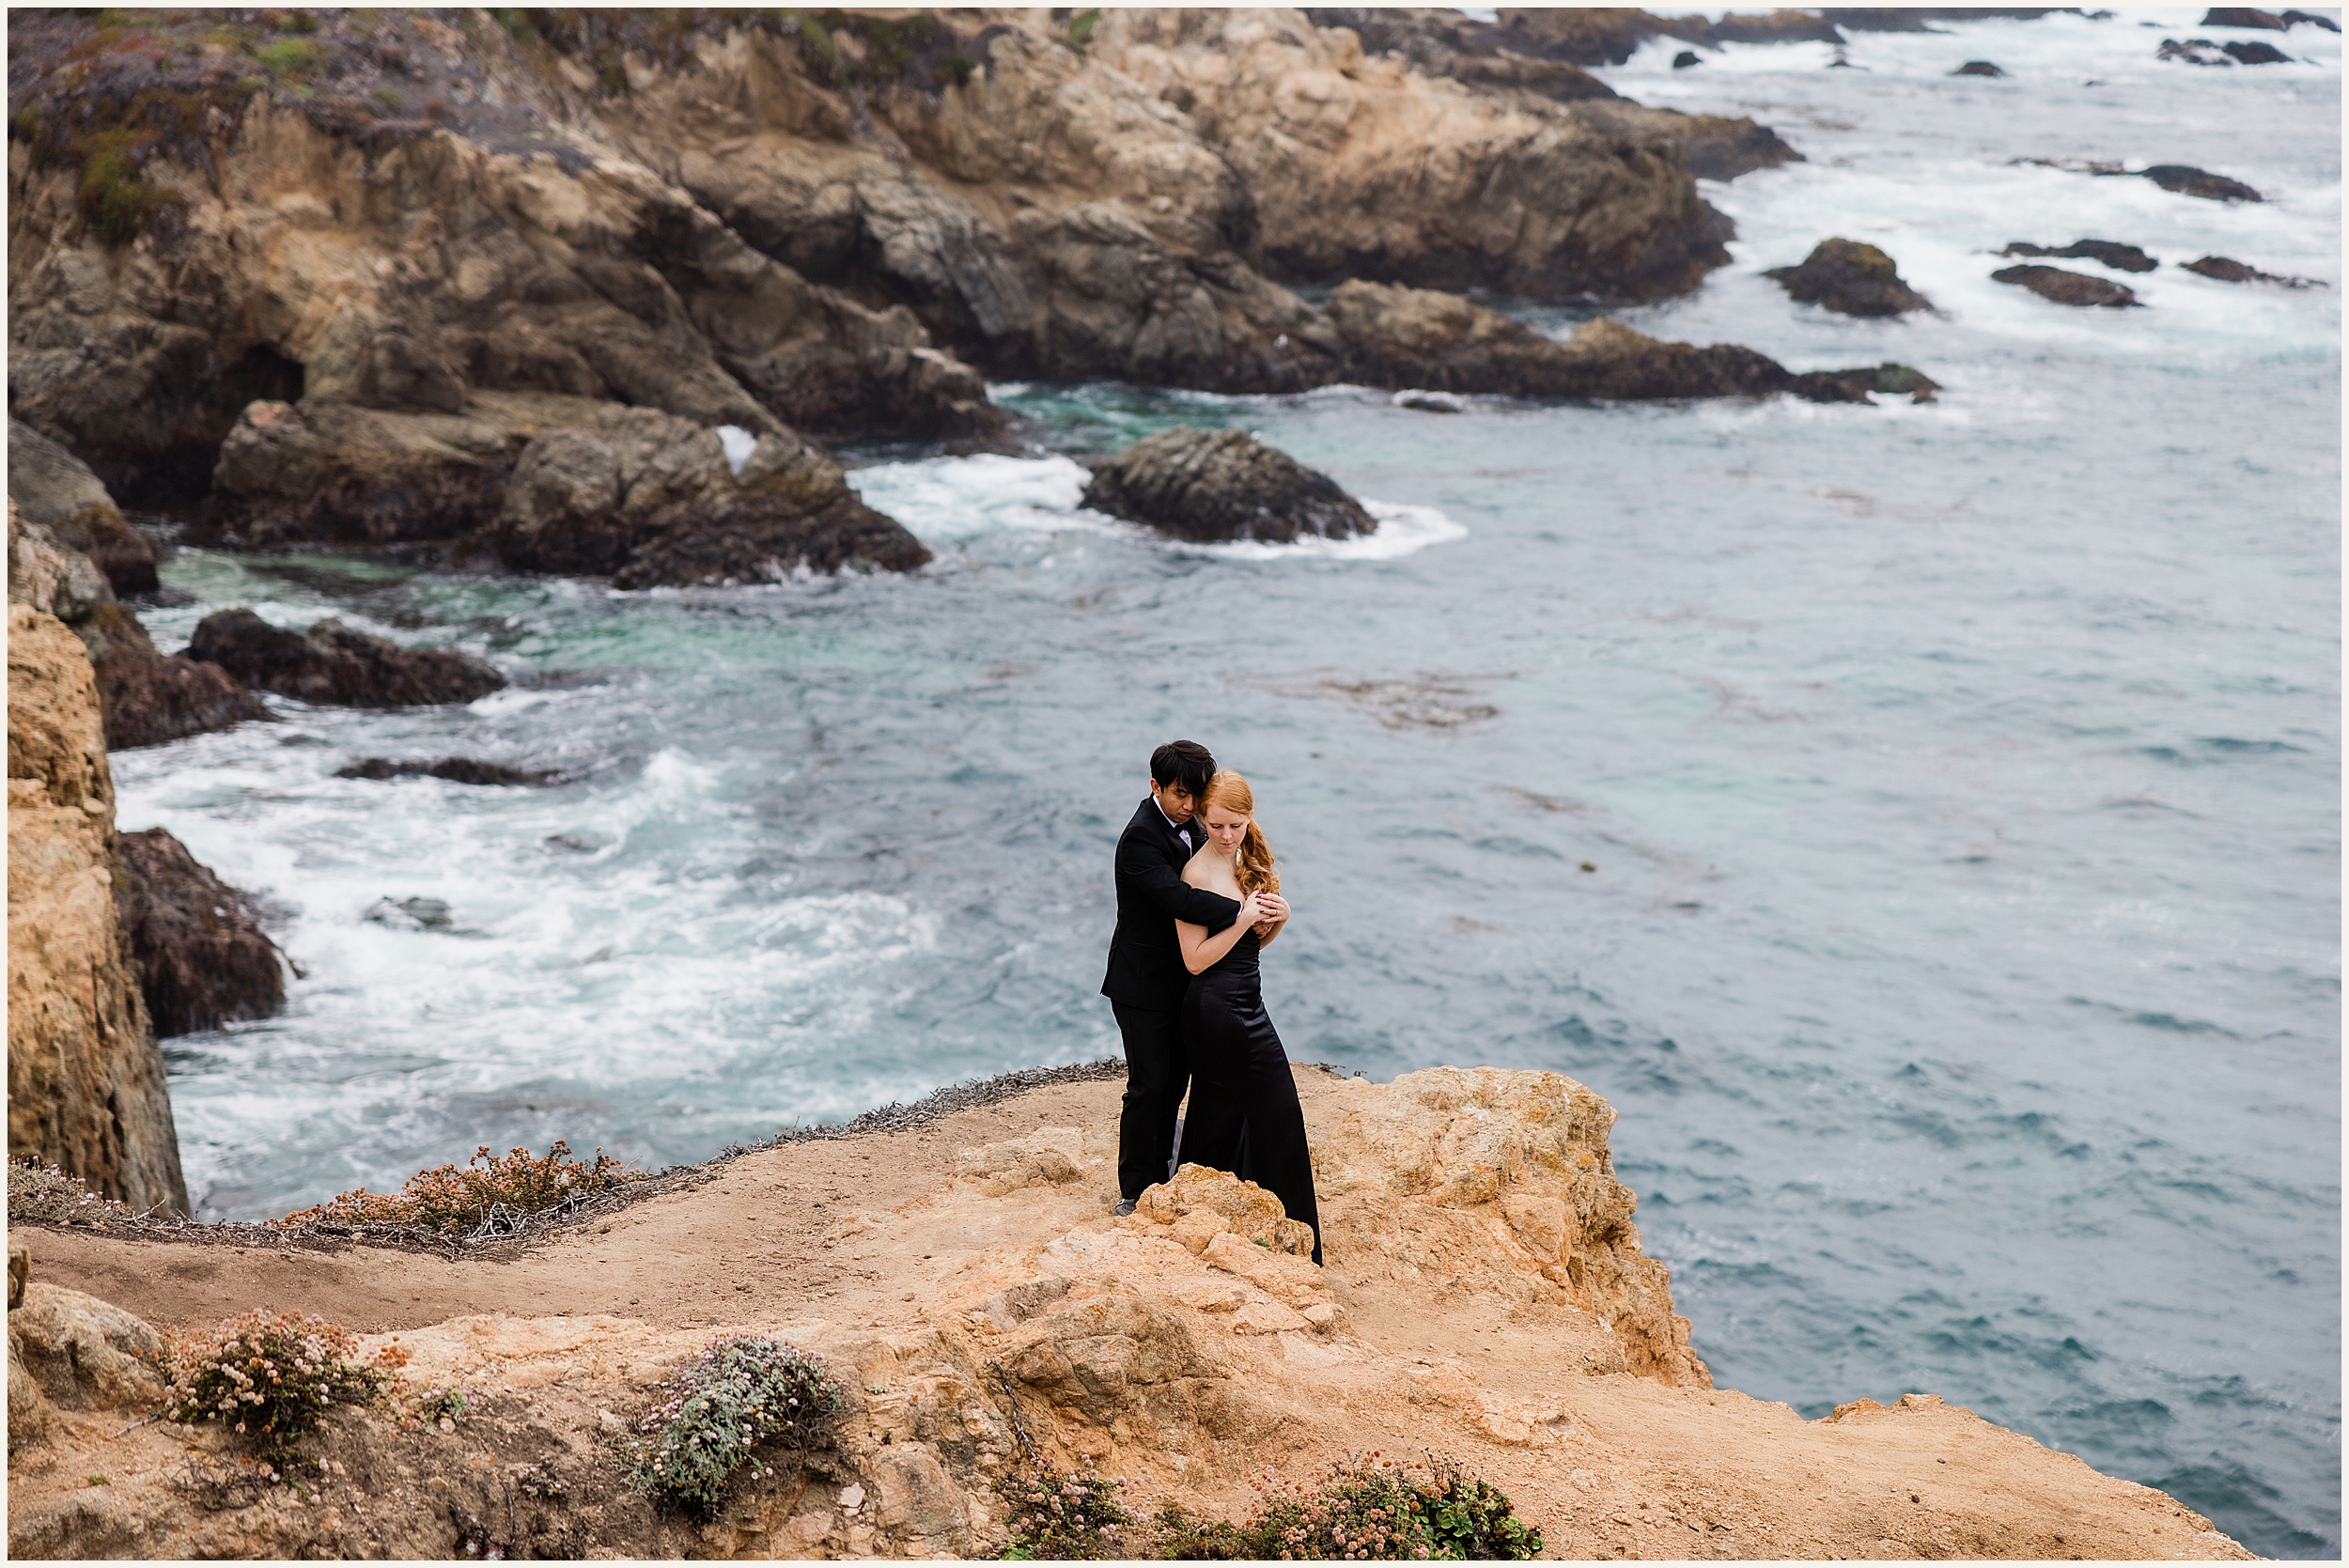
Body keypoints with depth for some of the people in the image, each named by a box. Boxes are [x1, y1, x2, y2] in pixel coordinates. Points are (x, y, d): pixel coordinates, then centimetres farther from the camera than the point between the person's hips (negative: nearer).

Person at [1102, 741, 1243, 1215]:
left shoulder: (1190, 826, 5)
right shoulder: (1140, 838, -22)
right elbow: (1177, 899, -34)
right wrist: (1241, 911, -37)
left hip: (1181, 980, 8)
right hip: (1143, 984, -8)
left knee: (1174, 1084, 14)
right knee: (1149, 1087, -4)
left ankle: (1159, 1178, 27)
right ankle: (1135, 1192, 8)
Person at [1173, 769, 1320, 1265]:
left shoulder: (1249, 861, 9)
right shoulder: (1198, 873, -15)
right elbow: (1196, 959, -16)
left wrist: (1278, 918, -3)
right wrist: (1245, 919, -21)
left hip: (1242, 998, 8)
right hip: (1221, 1006, -8)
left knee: (1220, 1112, 15)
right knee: (1277, 1110, -2)